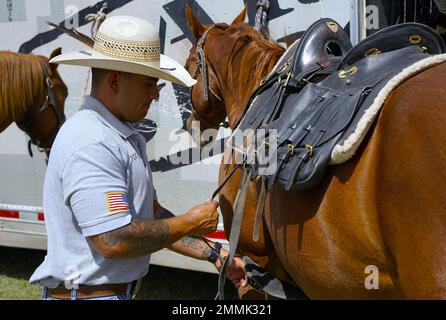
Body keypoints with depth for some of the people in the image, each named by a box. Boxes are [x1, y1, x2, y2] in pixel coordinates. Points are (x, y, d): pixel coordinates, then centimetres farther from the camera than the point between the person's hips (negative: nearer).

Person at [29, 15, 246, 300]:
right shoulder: (90, 145, -22)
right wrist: (191, 222, -15)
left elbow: (151, 215, 15)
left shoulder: (128, 138, 11)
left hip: (120, 290, 9)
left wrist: (213, 253, 8)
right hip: (88, 292, -9)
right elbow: (114, 241, -27)